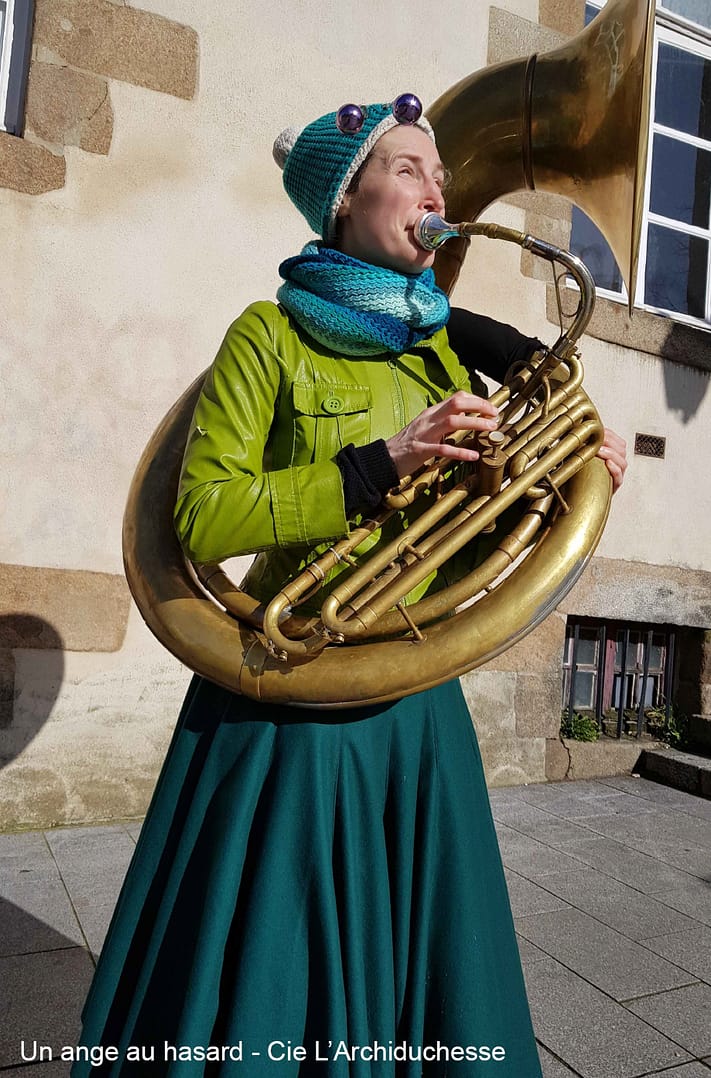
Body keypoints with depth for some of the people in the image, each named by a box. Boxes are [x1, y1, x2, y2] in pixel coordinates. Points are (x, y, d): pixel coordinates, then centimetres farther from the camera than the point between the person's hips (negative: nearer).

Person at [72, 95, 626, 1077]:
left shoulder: (440, 347, 9)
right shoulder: (271, 334, -5)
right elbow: (201, 519, -14)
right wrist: (380, 463, -20)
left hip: (418, 707, 5)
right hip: (290, 711, -4)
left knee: (414, 962, 16)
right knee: (267, 974, 9)